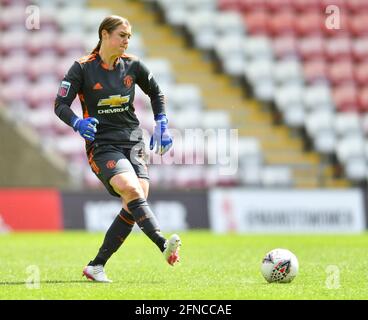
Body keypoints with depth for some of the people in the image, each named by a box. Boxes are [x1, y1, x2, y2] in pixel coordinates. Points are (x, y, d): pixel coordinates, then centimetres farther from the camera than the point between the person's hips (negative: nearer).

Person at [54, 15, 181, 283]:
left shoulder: (133, 66, 6)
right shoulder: (83, 68, -5)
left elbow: (156, 93, 23)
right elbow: (61, 105, -6)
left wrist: (162, 125, 13)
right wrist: (78, 123, -25)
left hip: (133, 141, 5)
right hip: (101, 145, -5)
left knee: (135, 204, -11)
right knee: (132, 190, -28)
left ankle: (96, 266, -2)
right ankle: (164, 245, -43)